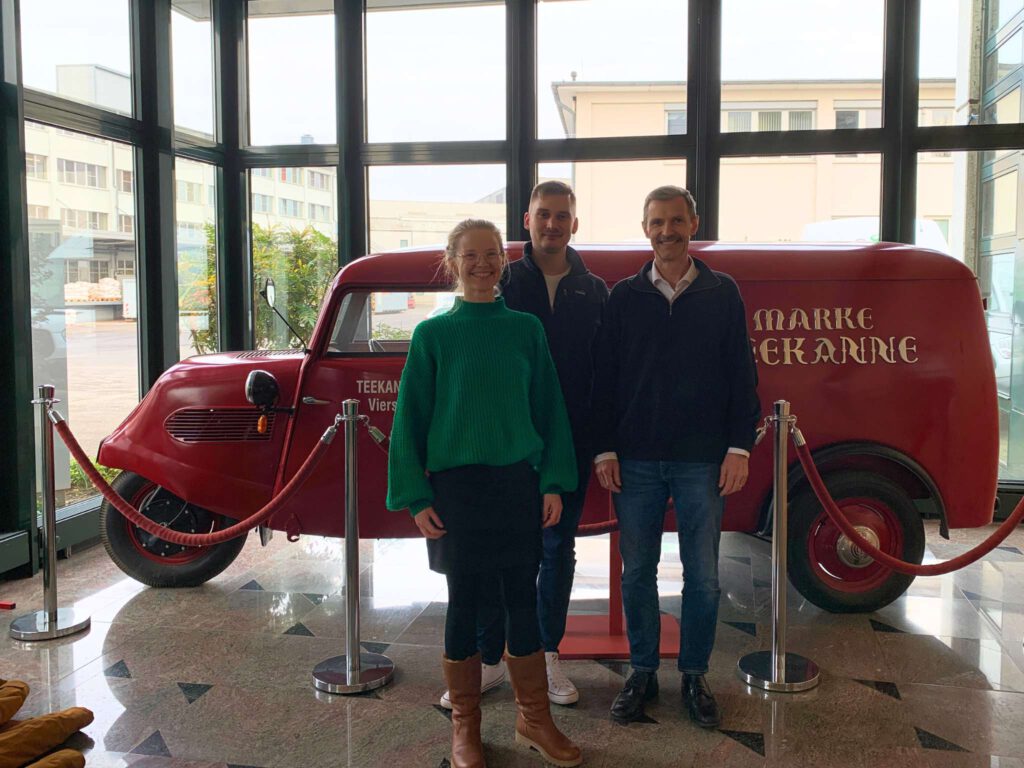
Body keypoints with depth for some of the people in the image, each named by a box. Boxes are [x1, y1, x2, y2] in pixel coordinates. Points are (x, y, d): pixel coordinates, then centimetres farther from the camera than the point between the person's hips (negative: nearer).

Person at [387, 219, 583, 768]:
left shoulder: (526, 329, 3)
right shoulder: (433, 335, -1)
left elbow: (549, 409, 6)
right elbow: (411, 418, -1)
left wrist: (553, 482, 0)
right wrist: (416, 496, -6)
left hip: (518, 481, 2)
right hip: (456, 485, -1)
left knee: (522, 598, 9)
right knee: (464, 601, 7)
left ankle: (534, 719, 25)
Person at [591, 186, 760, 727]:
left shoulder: (722, 294, 4)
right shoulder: (624, 298, 6)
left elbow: (742, 375, 4)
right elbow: (604, 377, 6)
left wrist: (739, 446, -3)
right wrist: (604, 450, 0)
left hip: (703, 460, 0)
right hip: (635, 461, 1)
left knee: (702, 576, 6)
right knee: (637, 572, 8)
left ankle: (694, 676, 22)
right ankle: (642, 673, 23)